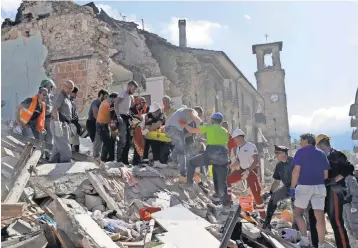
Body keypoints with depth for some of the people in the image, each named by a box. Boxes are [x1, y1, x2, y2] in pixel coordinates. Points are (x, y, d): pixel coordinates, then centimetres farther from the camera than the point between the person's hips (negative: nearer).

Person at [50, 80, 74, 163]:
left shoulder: (67, 97, 22)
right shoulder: (59, 96, -8)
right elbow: (54, 110, -19)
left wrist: (69, 125, 22)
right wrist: (58, 124, -27)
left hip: (65, 124, 10)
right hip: (60, 123, -10)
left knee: (58, 147, 12)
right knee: (65, 147, -11)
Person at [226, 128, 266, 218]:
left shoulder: (251, 146, -19)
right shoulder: (238, 148, 6)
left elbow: (256, 161, -25)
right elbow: (237, 161, 14)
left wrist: (248, 171, -32)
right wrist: (229, 167, 0)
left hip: (252, 170, -8)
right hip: (242, 170, 8)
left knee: (256, 193, -9)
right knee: (227, 180, 2)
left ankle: (263, 214, 2)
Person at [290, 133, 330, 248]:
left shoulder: (301, 152, 0)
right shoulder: (321, 153, 14)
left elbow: (296, 170, -10)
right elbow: (326, 174, 12)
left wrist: (292, 187, -9)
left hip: (304, 186, -4)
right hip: (319, 187, 4)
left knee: (298, 213, 12)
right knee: (320, 217, 1)